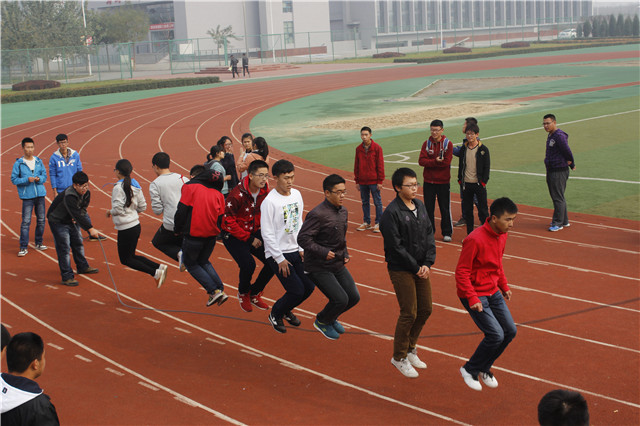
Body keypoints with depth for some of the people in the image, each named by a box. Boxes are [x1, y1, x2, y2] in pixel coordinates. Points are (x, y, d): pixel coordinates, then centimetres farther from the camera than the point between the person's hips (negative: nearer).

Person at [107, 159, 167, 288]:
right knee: (131, 256, 20)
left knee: (125, 259, 5)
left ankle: (155, 273, -7)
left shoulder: (118, 188, -17)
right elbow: (142, 206, 8)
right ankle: (159, 267, 5)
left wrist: (110, 212, -3)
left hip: (125, 228, -8)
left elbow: (118, 209, -22)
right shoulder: (135, 186, 6)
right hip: (136, 225, 8)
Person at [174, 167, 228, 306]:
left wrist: (177, 229, 3)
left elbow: (181, 211, -9)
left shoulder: (190, 187, -5)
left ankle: (214, 291, 0)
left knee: (190, 263, 13)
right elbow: (221, 216, 7)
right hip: (211, 235, 5)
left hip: (194, 234, -5)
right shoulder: (217, 193, 8)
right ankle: (221, 289, 10)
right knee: (203, 261, 25)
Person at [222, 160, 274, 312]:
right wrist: (250, 239, -19)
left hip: (253, 233, 6)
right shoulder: (237, 194, -25)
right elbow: (229, 222, -21)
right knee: (248, 265, -26)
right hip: (233, 236, -6)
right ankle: (243, 294, 7)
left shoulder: (265, 192, -6)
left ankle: (255, 294, 18)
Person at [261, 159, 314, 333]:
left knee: (309, 286, 5)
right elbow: (267, 234, -17)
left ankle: (286, 310, 33)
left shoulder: (296, 194, 4)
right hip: (277, 254, -7)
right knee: (296, 290, -10)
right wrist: (280, 259, -15)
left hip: (295, 251, 7)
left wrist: (302, 249, 7)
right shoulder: (269, 201, -18)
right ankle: (275, 315, 17)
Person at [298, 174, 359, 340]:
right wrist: (323, 252, -24)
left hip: (338, 264, 8)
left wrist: (345, 254, 9)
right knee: (340, 299, -13)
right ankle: (322, 321, 18)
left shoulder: (343, 212, 7)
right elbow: (303, 238, -23)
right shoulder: (317, 214, -21)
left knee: (354, 297, 8)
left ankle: (331, 318, 36)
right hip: (318, 267, -8)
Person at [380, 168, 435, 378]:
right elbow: (396, 246, -17)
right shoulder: (391, 212, -16)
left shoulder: (420, 206, 6)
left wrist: (428, 263, -5)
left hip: (421, 268, 7)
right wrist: (415, 268, -14)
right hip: (401, 270, -7)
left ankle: (410, 349, 30)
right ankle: (399, 357, 14)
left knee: (425, 309, 11)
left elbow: (429, 235, 7)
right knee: (409, 313, -3)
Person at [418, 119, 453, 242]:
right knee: (428, 208, 7)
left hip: (443, 182, -2)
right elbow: (421, 161, -7)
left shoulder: (448, 144, -4)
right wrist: (436, 161, -19)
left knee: (445, 208, 3)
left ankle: (447, 233, 13)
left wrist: (430, 163, -11)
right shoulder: (426, 143, 4)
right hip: (428, 181, 2)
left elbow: (446, 162, -14)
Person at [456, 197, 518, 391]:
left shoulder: (502, 235, 2)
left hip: (493, 293, 8)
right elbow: (461, 272, -21)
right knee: (496, 335, -13)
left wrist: (504, 286, 17)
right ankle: (470, 370, 9)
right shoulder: (475, 240, -25)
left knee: (510, 331, 7)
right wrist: (472, 299, -25)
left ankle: (484, 368, 26)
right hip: (475, 295, -8)